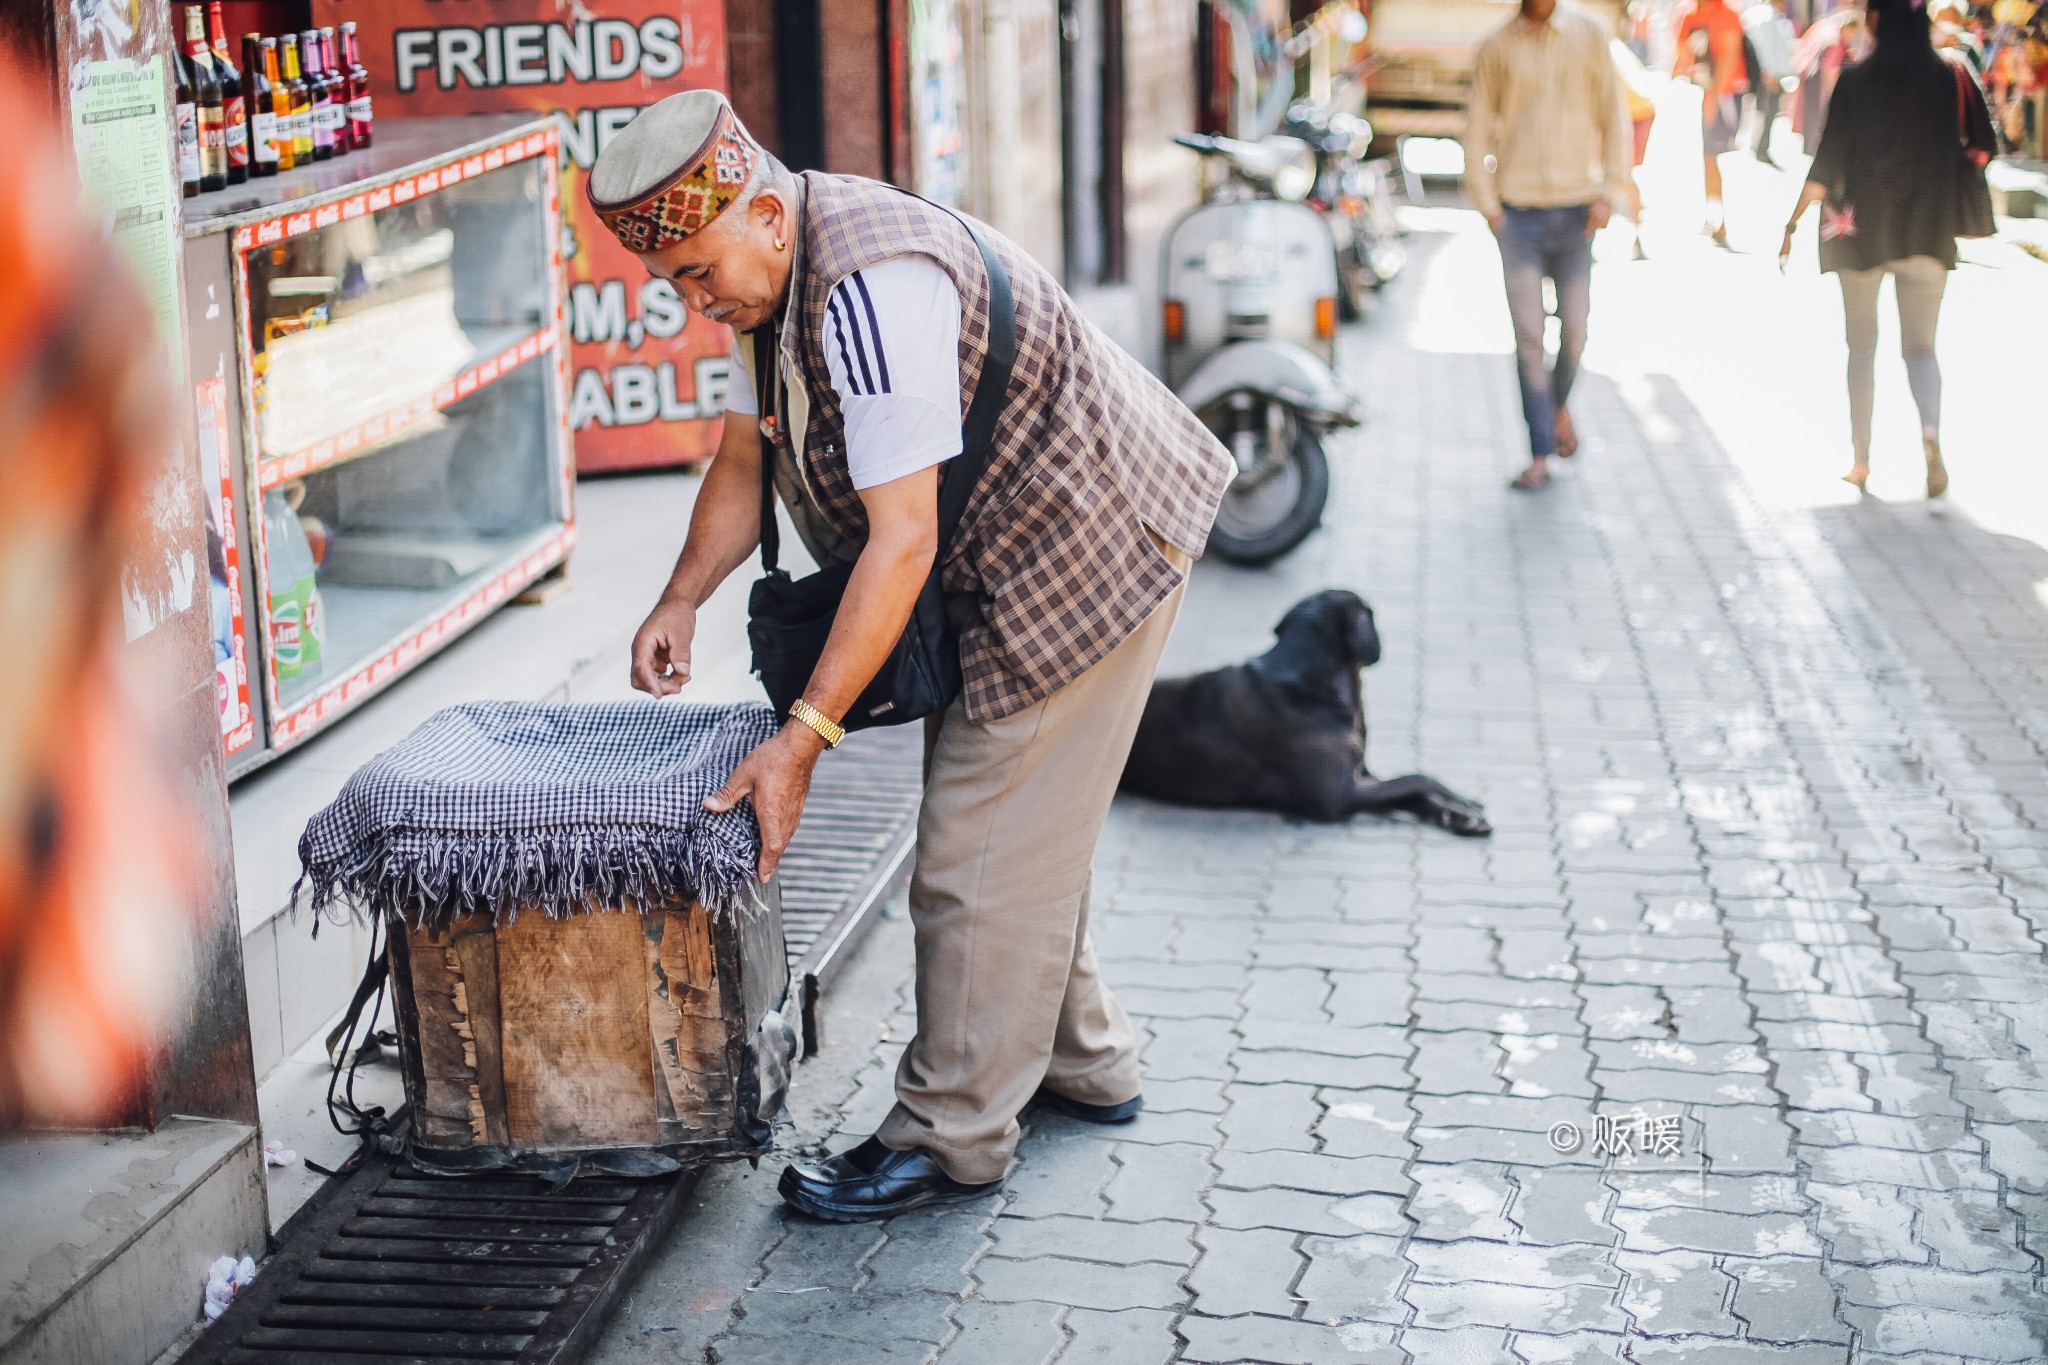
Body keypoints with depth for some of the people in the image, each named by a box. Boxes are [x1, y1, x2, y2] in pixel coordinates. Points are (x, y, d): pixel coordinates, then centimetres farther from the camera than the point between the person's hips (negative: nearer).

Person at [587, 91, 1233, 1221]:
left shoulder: (872, 287, -32)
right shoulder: (766, 271, 1)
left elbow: (904, 542, -33)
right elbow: (744, 459, 11)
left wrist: (800, 740, -33)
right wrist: (681, 601, -6)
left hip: (1088, 551, -10)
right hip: (1010, 562, 10)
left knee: (982, 853, -6)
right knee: (1025, 823, 20)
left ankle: (949, 1139, 6)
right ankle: (1084, 1063, 36)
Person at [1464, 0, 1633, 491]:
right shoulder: (1496, 47, 3)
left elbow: (1615, 118, 5)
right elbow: (1478, 128, 5)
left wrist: (1610, 192, -3)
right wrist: (1487, 202, -3)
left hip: (1577, 209, 1)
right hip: (1519, 210, -1)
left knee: (1574, 329, 5)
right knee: (1528, 335, -4)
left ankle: (1560, 407, 35)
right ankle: (1540, 454, 0)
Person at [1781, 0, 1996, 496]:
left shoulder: (1854, 80, -7)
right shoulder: (1951, 78, -2)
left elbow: (1828, 161, -9)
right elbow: (1982, 149, 1)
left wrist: (1794, 222, -2)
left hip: (1862, 227, -1)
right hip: (1928, 231, 1)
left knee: (1862, 345, 13)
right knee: (1920, 344, 5)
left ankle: (1861, 459, 16)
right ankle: (1930, 430, -23)